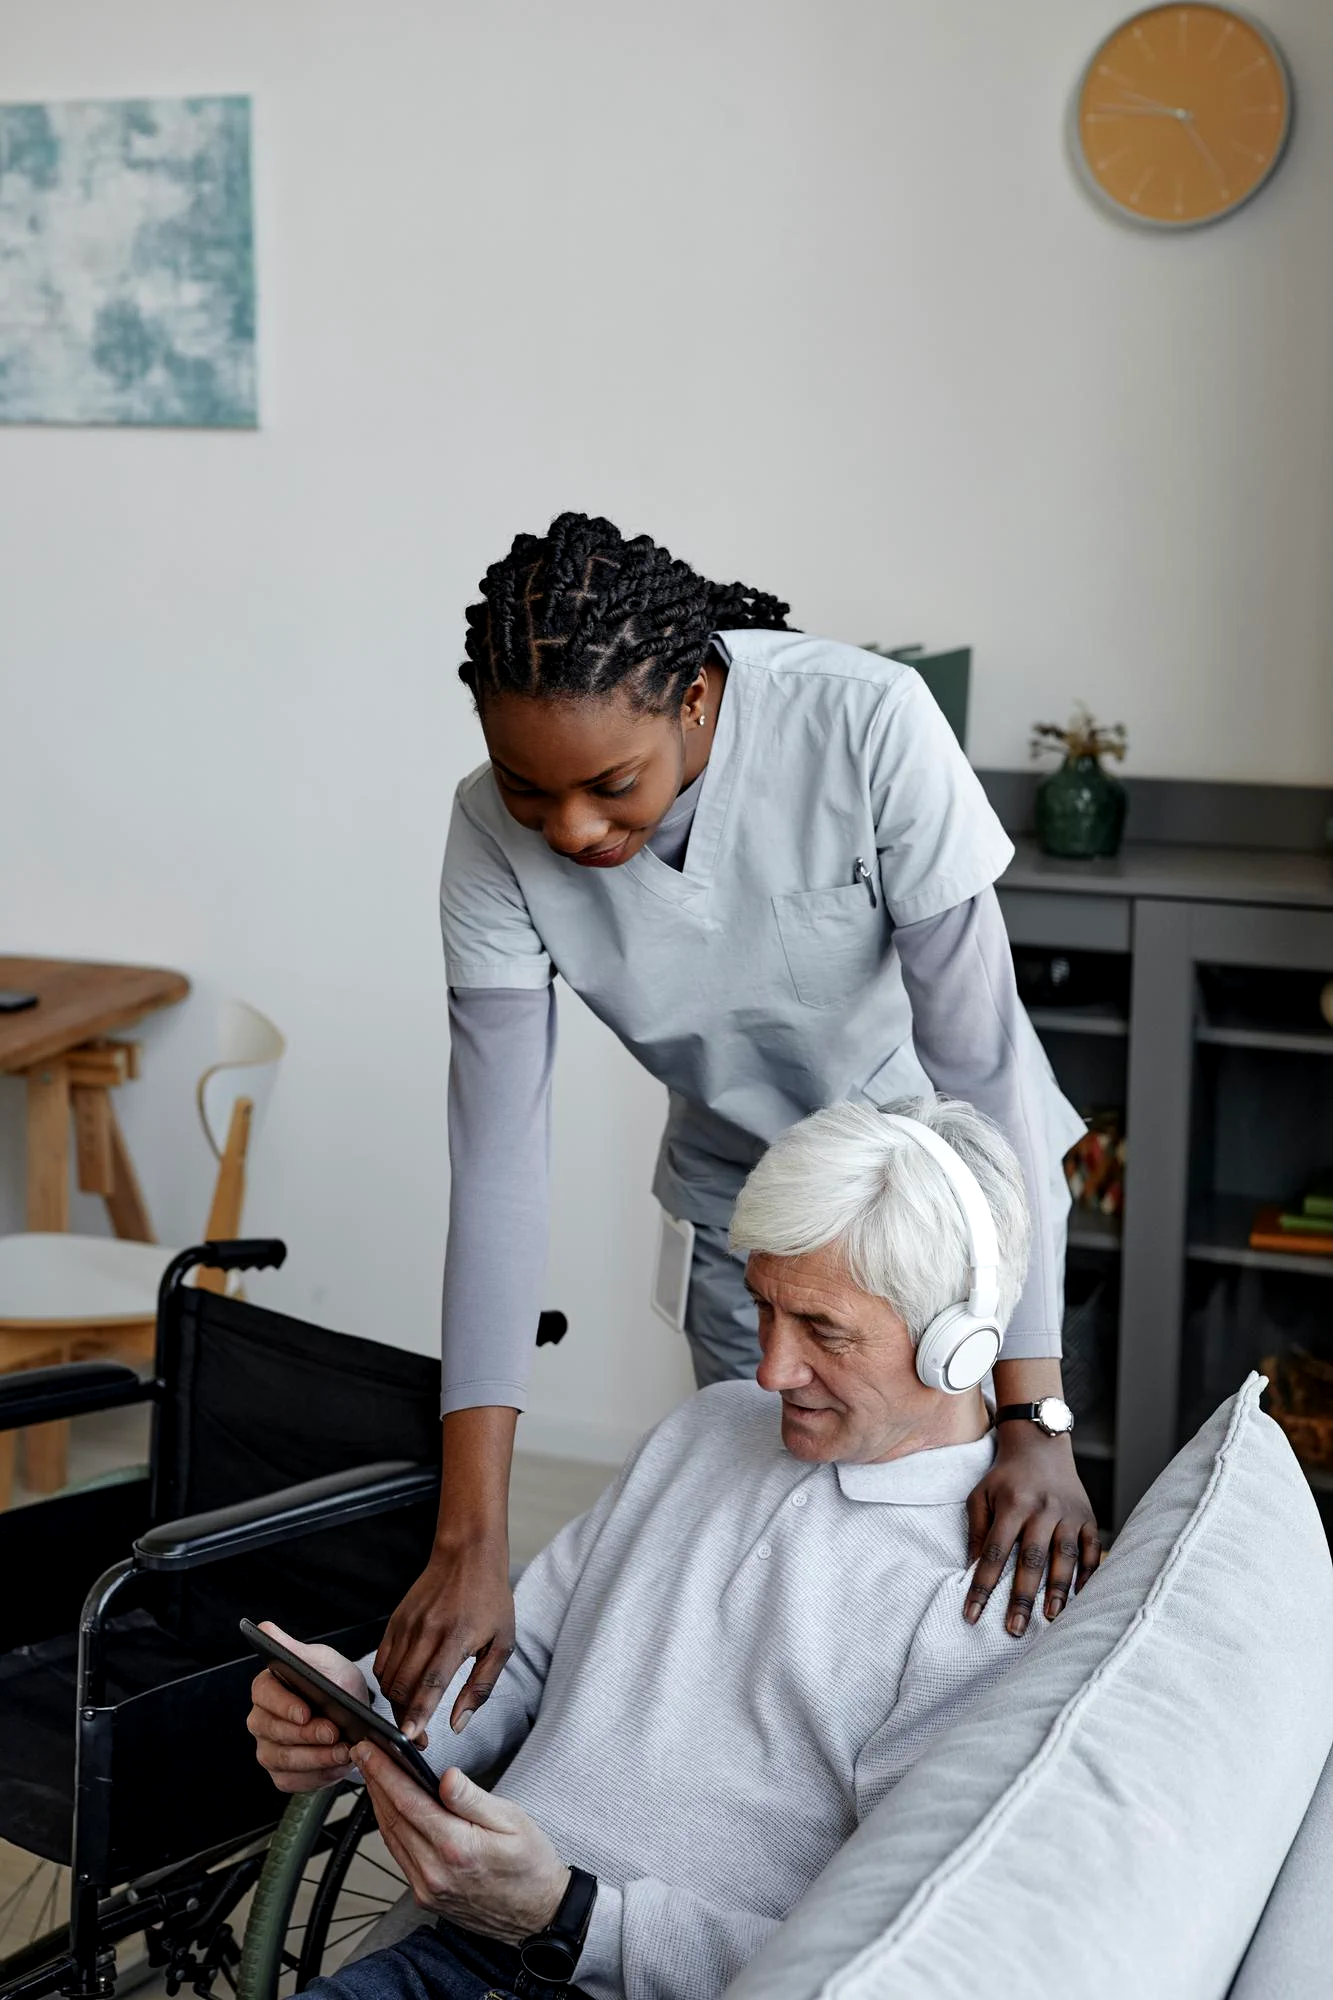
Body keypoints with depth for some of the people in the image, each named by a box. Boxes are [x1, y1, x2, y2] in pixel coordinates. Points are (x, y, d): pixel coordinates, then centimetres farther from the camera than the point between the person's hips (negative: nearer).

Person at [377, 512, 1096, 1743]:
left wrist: (1036, 1420, -34)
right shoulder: (498, 838, -24)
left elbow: (984, 1063, -31)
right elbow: (498, 1171, -25)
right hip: (744, 1201, 2)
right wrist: (471, 1543, -29)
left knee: (969, 1551, 0)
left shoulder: (867, 726, -34)